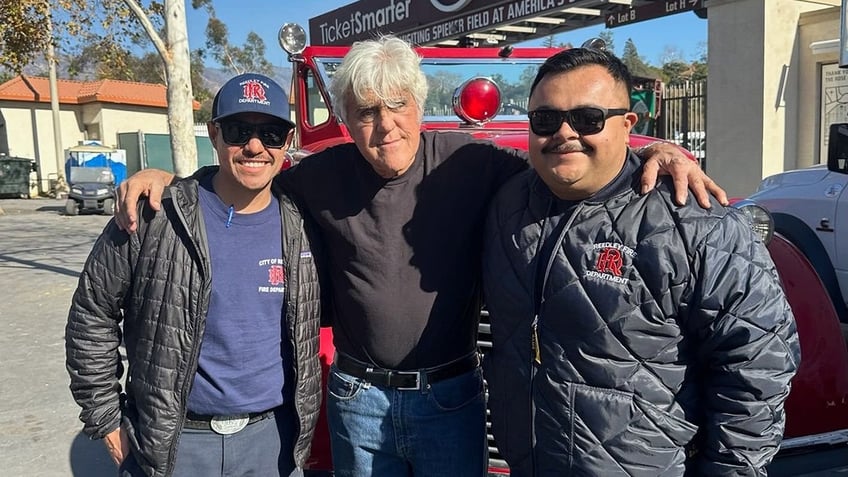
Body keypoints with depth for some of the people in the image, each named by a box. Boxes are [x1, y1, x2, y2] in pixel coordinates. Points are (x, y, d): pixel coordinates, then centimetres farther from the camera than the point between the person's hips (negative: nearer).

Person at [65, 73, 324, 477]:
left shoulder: (301, 228, -4)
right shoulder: (154, 218, -12)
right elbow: (92, 315, -3)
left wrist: (301, 419, 10)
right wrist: (105, 419, 0)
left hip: (272, 438, 2)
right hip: (169, 443, -2)